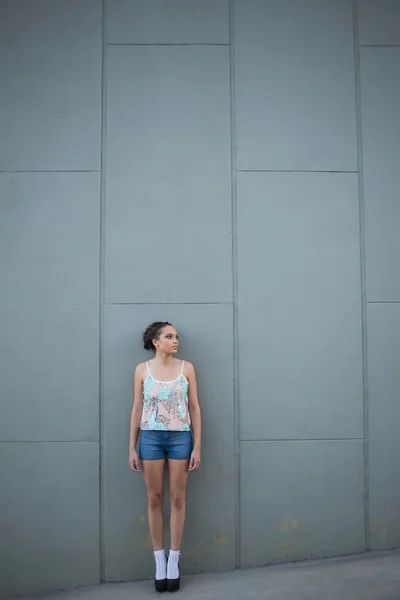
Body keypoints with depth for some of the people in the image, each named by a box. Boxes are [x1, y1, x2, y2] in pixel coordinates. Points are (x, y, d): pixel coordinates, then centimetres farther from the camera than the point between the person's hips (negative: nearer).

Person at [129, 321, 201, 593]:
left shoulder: (186, 368, 2)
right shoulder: (142, 370, 2)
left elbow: (194, 408, 3)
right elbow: (137, 409, 4)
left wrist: (197, 447, -2)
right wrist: (132, 448, 1)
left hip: (180, 438, 0)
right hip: (151, 438, 0)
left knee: (177, 499, 5)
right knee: (155, 499, 6)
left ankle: (174, 561, 17)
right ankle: (160, 560, 18)